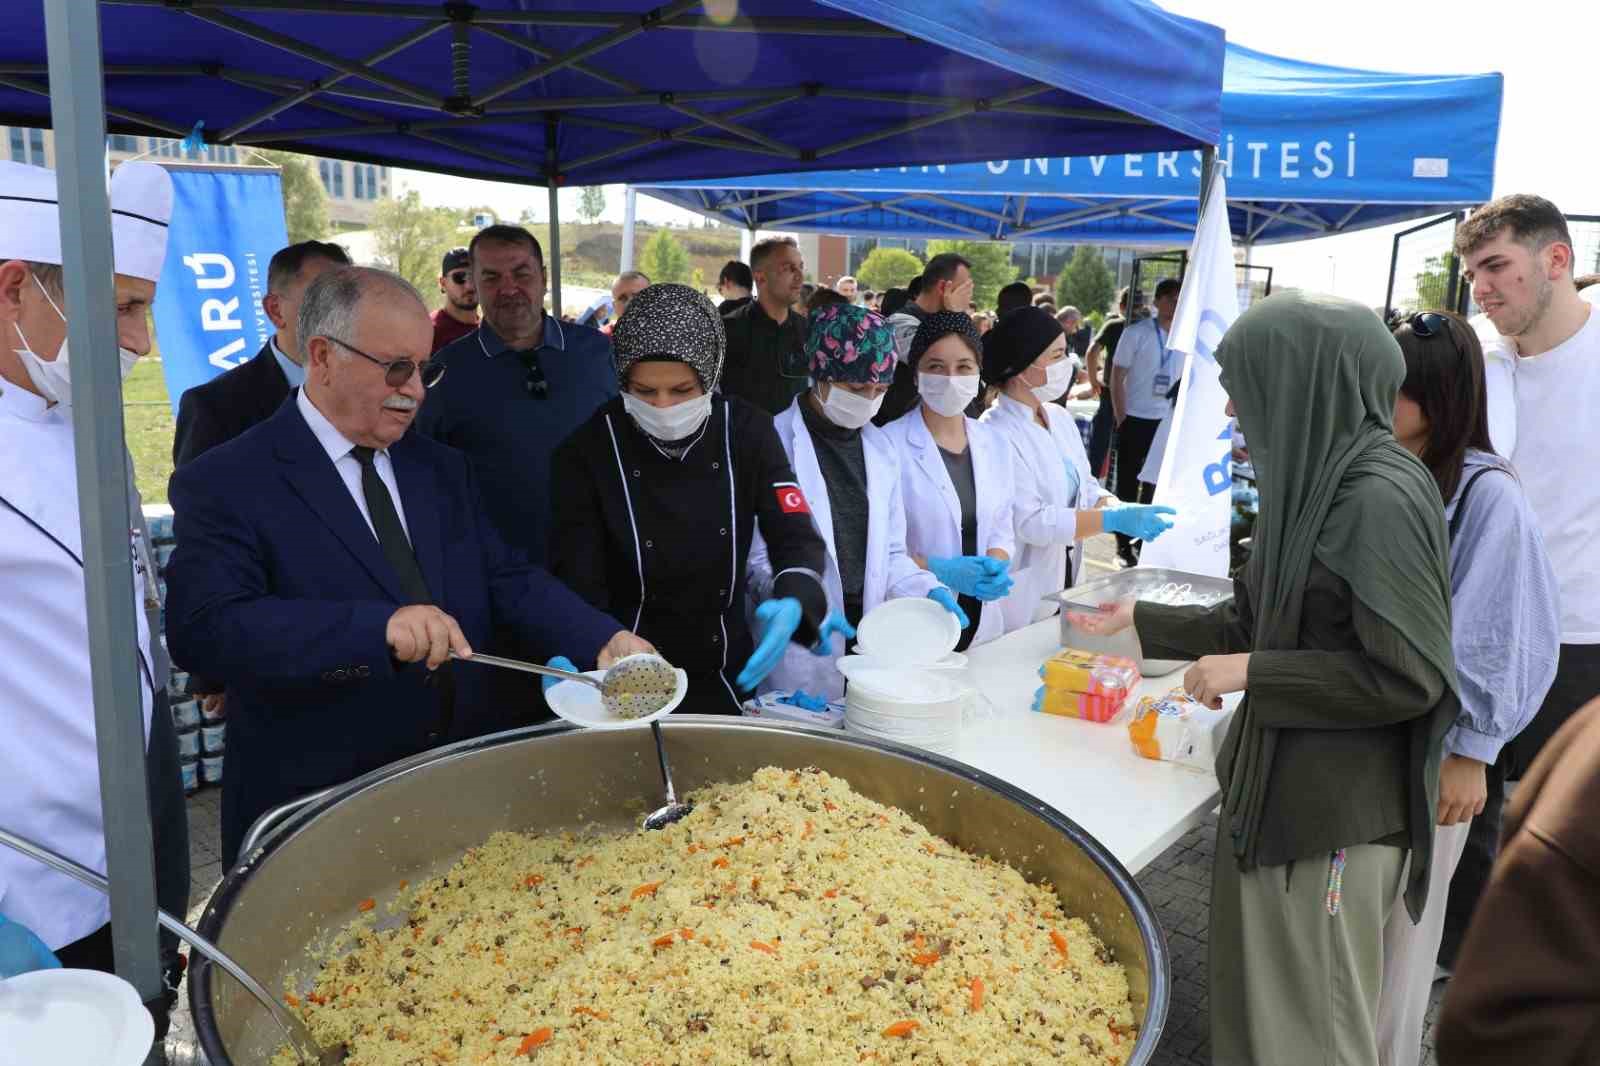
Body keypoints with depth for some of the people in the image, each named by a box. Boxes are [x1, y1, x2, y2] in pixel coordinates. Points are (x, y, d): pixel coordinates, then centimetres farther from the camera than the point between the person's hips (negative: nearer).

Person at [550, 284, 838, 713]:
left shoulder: (747, 431, -8)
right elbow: (577, 572, -14)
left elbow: (797, 538, -9)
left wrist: (792, 604, -30)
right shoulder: (590, 446, -13)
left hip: (727, 674, 3)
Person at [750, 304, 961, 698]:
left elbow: (888, 552, 14)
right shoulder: (778, 442, -9)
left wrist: (928, 591, -3)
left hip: (868, 641, 5)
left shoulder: (880, 448, 9)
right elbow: (757, 559, -11)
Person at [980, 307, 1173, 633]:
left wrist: (1119, 507, -9)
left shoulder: (1060, 418, 8)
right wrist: (1114, 520, -26)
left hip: (1062, 586, 8)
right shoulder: (997, 434, -18)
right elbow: (1029, 521, -23)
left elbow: (1085, 487, 12)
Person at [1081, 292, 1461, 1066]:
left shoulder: (1379, 497, -20)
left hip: (1336, 813, -8)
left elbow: (1408, 678, -22)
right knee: (1254, 995, 21)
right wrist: (1139, 621, 16)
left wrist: (1250, 673, -17)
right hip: (1277, 785, 8)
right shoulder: (1316, 476, 6)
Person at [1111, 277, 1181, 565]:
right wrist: (1121, 419, -9)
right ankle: (1124, 543, 12)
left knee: (1156, 482, 11)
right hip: (1136, 419, -4)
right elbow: (1117, 378, -6)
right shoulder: (1136, 333, -7)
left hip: (1167, 421, 4)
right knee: (1128, 483, 3)